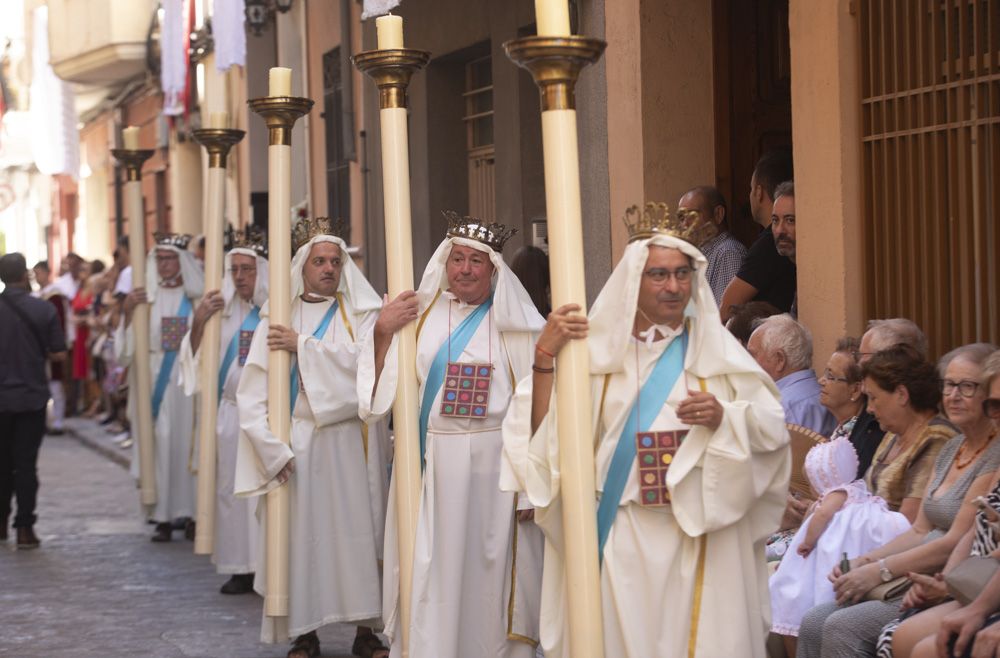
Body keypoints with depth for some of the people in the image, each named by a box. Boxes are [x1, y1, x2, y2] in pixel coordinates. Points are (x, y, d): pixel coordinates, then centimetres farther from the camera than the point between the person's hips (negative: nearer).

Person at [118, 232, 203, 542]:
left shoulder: (198, 298, 3)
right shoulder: (145, 296, 5)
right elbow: (126, 344, 1)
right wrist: (128, 311, -13)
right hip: (154, 382, 1)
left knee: (189, 443, 0)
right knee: (160, 444, -1)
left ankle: (192, 513, 8)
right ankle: (163, 517, 4)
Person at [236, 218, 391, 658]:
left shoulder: (361, 312, 6)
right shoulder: (277, 318, 6)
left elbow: (365, 359, -14)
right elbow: (254, 391, -1)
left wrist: (304, 346, -12)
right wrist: (275, 450, -11)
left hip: (351, 441, 0)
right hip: (298, 443, 0)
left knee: (358, 528, 0)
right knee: (301, 533, -1)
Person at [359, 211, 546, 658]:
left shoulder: (517, 323, -1)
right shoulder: (420, 313, 7)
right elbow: (382, 389, 8)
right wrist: (382, 334, -8)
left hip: (493, 467, -2)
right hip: (431, 466, 2)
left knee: (489, 571, 2)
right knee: (429, 575, 3)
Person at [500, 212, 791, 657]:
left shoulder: (717, 349, 5)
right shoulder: (599, 349, 3)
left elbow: (773, 430, 2)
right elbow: (543, 435, -5)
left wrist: (723, 417, -16)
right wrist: (544, 357, -15)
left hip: (700, 535, 0)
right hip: (621, 538, 0)